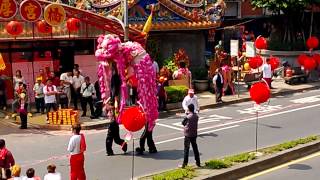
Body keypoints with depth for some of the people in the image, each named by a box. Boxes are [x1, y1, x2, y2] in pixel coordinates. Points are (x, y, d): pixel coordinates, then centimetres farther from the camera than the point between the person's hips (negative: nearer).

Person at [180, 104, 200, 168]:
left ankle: (185, 163, 0)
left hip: (188, 134, -6)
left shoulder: (188, 116, -18)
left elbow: (183, 122, -7)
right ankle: (198, 162, 20)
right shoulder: (196, 116, 1)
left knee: (186, 149, -1)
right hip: (194, 134, 6)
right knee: (195, 148, 14)